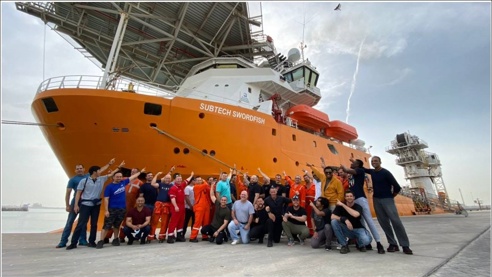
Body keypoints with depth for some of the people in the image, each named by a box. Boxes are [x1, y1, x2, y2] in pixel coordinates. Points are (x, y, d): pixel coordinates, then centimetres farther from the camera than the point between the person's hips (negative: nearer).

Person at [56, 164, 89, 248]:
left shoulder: (88, 176, 9)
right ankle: (63, 242, 8)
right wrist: (67, 205, -9)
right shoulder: (73, 179, 0)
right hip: (76, 202, -3)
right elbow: (68, 193, -3)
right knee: (70, 222, 0)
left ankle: (82, 240, 18)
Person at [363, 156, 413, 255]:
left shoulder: (386, 172, -12)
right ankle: (393, 244, 10)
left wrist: (391, 196, 0)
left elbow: (397, 187, -12)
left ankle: (405, 245, -5)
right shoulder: (372, 172, 6)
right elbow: (363, 169, 26)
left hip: (387, 199, -5)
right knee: (384, 223, 4)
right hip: (376, 200, 5)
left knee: (396, 221, -11)